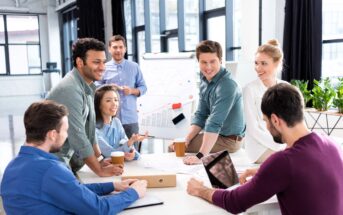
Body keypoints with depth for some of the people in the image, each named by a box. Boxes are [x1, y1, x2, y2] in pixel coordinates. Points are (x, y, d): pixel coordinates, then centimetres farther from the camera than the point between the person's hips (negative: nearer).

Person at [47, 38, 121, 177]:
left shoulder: (88, 87, 6)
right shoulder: (70, 90, -23)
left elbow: (89, 130, 12)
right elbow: (78, 137, -24)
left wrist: (100, 160, 7)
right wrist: (100, 170, -17)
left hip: (65, 162, 8)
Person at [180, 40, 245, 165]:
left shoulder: (227, 86, -28)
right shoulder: (205, 78, 0)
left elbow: (214, 123, -34)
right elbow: (200, 115, 2)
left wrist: (201, 156, -38)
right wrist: (186, 140, -8)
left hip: (229, 140, -8)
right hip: (216, 134, 8)